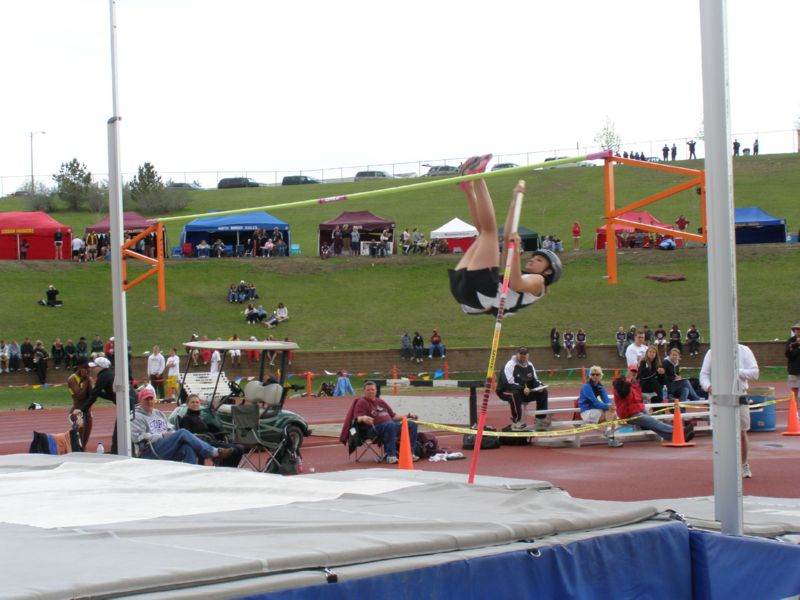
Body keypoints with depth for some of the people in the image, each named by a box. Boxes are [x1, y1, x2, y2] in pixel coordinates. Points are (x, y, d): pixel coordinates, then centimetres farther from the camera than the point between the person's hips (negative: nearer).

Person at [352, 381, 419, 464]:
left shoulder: (380, 402, 27)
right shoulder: (362, 402, 5)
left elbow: (393, 416, 30)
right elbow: (358, 418, -11)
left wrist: (408, 416, 20)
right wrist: (364, 418, -34)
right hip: (374, 429, -8)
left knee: (412, 424, -4)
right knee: (390, 425, -39)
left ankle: (410, 453, -10)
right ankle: (391, 456, -41)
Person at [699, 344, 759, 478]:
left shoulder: (744, 351, 1)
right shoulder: (712, 353, 4)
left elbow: (754, 373, -4)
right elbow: (704, 374, 4)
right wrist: (708, 386, -17)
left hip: (739, 398, 0)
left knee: (741, 434, 7)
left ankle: (744, 465, 25)